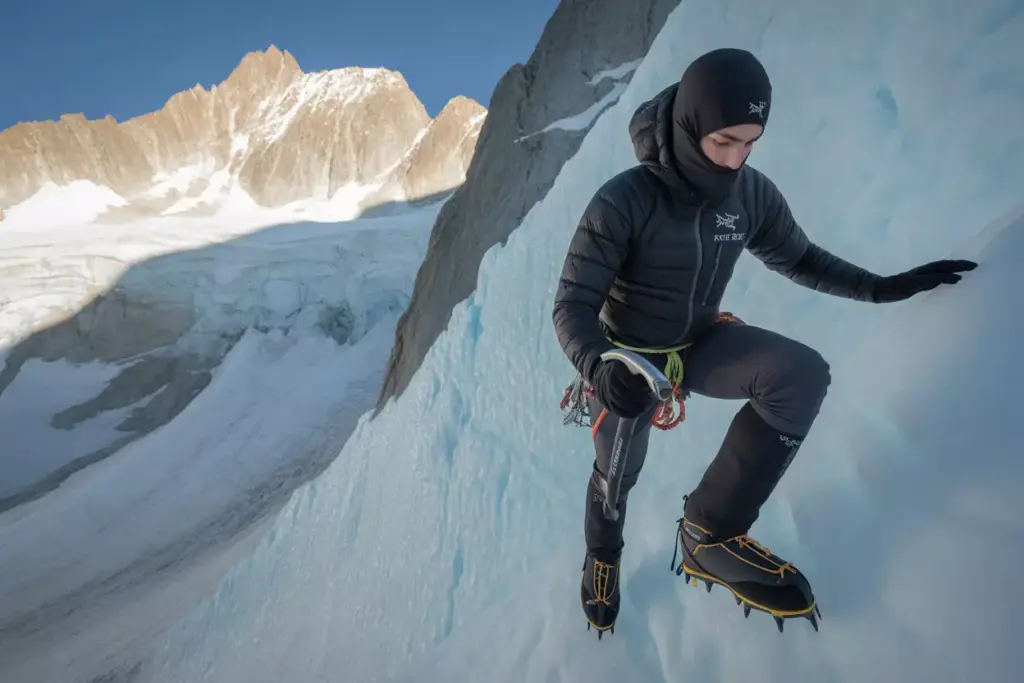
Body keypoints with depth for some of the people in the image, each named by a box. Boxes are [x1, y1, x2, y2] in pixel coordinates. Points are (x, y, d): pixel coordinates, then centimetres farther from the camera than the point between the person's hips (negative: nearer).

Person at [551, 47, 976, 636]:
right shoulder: (622, 202, -27)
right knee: (618, 473, 13)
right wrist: (598, 368, -46)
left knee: (801, 373, -24)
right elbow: (573, 305, -27)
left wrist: (880, 286, 0)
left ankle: (712, 532, -12)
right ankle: (603, 555, 50)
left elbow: (797, 258, 8)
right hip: (630, 358, -3)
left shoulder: (754, 195, -12)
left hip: (700, 342, 4)